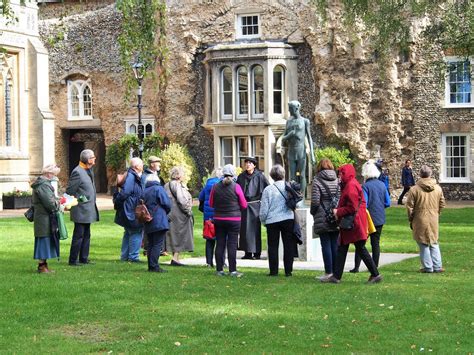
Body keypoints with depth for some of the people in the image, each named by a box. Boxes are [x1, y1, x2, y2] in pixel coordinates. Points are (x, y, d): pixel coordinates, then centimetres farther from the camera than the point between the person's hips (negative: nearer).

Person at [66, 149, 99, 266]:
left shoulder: (89, 171, 13)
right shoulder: (77, 172, -16)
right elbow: (69, 192, -15)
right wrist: (78, 201, -11)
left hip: (88, 211, 9)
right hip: (81, 211, -9)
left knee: (86, 235, 13)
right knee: (78, 236, -4)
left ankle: (83, 258, 19)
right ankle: (73, 260, 3)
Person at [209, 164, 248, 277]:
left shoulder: (215, 186, -1)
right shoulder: (236, 187, -8)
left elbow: (211, 203, 8)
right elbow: (244, 205, -2)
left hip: (218, 219, 3)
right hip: (234, 219, -3)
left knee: (220, 244, 8)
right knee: (232, 245, 0)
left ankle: (219, 270, 11)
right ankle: (233, 270, -2)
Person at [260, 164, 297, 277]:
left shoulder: (268, 189, -6)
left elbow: (264, 209, -2)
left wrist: (263, 220, 12)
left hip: (272, 221, -1)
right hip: (288, 219, 1)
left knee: (273, 246, 7)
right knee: (288, 245, 8)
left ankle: (273, 271, 7)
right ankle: (288, 270, 8)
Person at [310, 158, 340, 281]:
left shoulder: (317, 180, -8)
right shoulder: (337, 180, 4)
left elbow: (315, 201, -12)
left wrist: (312, 212, 4)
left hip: (323, 219, -4)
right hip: (336, 218, 4)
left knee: (326, 245, 0)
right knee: (335, 245, 9)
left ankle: (328, 272, 1)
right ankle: (335, 271, 13)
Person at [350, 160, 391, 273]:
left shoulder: (365, 186, -15)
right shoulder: (382, 185, 2)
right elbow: (387, 203, 5)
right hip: (380, 219, 5)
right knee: (376, 243, 11)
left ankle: (356, 267, 1)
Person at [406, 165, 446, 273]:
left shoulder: (414, 189, -11)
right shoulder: (438, 188, 1)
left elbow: (409, 206, -8)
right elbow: (442, 204, 8)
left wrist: (411, 219, 4)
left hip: (420, 221, -3)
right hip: (434, 220, 4)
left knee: (423, 244, 5)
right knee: (434, 243, 15)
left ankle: (427, 267, 5)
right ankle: (437, 266, 12)